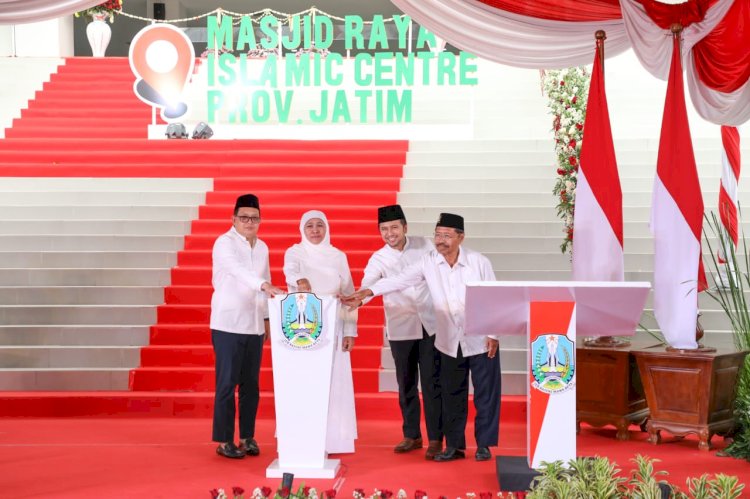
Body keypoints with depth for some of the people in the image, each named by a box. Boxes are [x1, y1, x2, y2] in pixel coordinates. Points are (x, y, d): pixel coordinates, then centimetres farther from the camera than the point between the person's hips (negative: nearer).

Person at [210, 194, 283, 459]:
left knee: (251, 384, 9)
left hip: (254, 325, 6)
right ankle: (224, 441, 5)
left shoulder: (262, 247, 13)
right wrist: (265, 286, -42)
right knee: (227, 384, -3)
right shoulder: (224, 243, -9)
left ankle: (247, 437, 18)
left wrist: (266, 318, 13)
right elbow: (238, 270, -27)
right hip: (228, 325, -6)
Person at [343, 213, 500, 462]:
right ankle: (454, 445, 21)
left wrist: (493, 334, -9)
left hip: (480, 341, -3)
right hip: (450, 343, 3)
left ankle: (484, 444, 17)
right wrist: (366, 292, -23)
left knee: (485, 393, 4)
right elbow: (399, 280, -11)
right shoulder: (429, 262, -4)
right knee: (452, 395, 10)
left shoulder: (479, 262, -10)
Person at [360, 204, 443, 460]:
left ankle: (435, 438, 4)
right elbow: (367, 285, -15)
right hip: (401, 328, 1)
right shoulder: (378, 259, -1)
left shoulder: (425, 245, 2)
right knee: (406, 384, 8)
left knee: (432, 382, -2)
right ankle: (411, 436, 20)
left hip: (431, 323, -1)